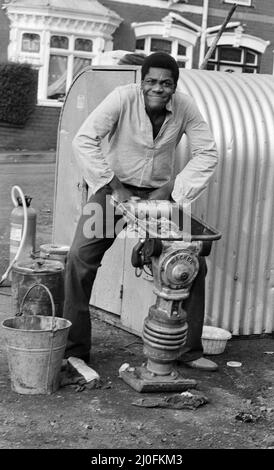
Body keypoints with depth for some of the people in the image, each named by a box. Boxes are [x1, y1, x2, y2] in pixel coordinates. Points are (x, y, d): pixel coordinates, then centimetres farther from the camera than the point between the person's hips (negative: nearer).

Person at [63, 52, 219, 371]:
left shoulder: (185, 108, -11)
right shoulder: (123, 98, -20)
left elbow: (207, 154, -6)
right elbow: (84, 140, -25)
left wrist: (169, 191, -14)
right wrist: (115, 188, -24)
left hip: (159, 192, 3)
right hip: (114, 186, -2)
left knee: (193, 264, -2)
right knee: (80, 258, -16)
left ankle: (188, 349, 15)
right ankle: (74, 350, -2)